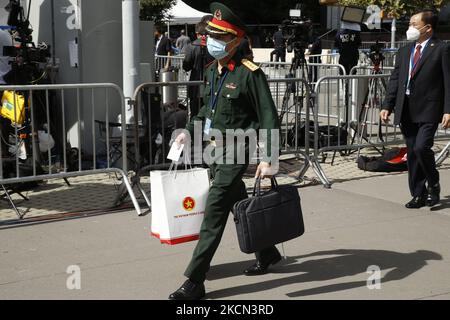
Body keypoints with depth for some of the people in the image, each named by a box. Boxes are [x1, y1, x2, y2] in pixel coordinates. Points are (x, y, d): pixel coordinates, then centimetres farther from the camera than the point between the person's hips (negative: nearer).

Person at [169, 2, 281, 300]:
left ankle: (195, 281, -5)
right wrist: (189, 131, 16)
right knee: (239, 206, 20)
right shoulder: (213, 70, 9)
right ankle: (267, 253, 40)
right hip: (215, 150, 8)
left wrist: (267, 159, -20)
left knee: (214, 213, -9)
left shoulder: (250, 73, -15)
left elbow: (269, 119, -15)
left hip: (236, 152, -8)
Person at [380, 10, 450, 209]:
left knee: (421, 147, -18)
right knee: (412, 154, 8)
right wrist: (387, 106, 5)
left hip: (428, 111, -6)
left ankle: (433, 184, 8)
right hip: (406, 112, 6)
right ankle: (419, 195, 18)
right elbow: (395, 80, 14)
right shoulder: (404, 52, 16)